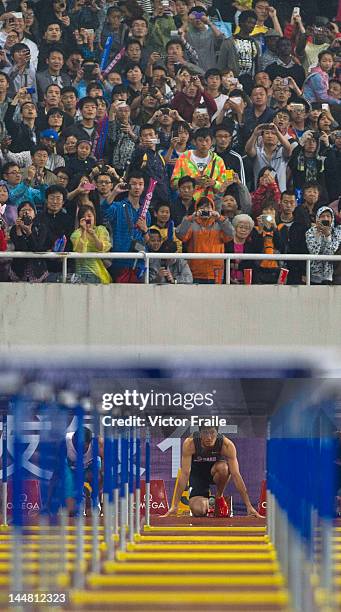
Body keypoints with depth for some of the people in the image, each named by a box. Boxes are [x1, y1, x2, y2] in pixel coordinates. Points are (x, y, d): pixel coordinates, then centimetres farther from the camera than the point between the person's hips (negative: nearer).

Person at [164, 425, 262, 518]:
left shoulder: (227, 445, -29)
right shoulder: (190, 444, -29)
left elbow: (236, 475, -28)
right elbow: (185, 474, -29)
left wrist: (249, 506, -31)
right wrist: (175, 506, -33)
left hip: (215, 472, 0)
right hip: (197, 474, 0)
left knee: (223, 467, -37)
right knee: (198, 511, -24)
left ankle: (219, 497, -6)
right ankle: (205, 500, 15)